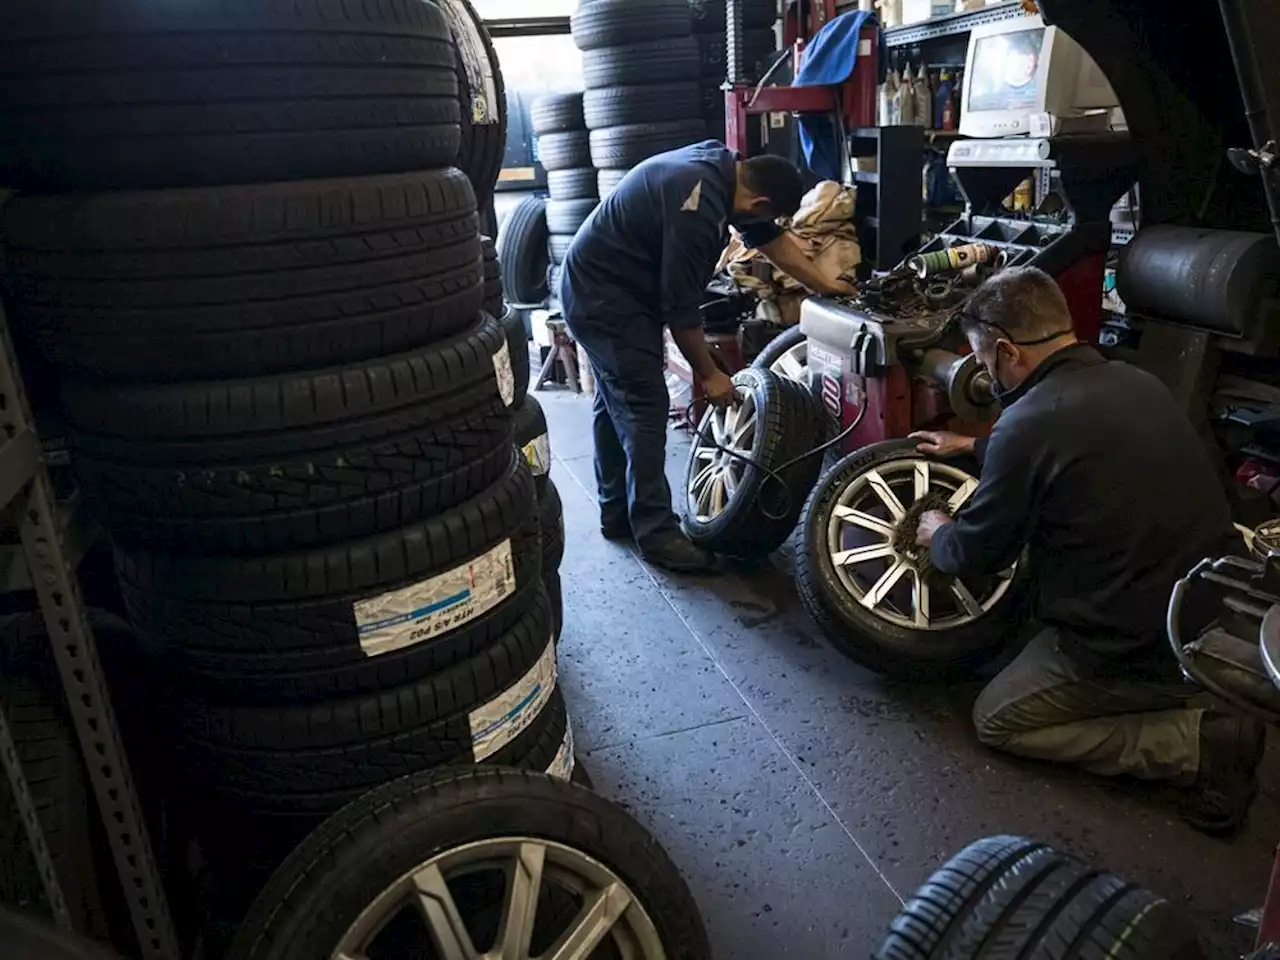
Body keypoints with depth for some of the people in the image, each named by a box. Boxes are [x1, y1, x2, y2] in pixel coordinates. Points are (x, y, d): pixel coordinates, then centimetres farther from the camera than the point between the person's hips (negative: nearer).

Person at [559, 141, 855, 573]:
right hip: (605, 295, -11)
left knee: (616, 402, 16)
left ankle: (617, 513, 28)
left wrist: (825, 286, 14)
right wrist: (709, 374, -12)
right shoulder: (696, 204, -30)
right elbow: (681, 306, -24)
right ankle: (656, 533, -1)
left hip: (599, 285, 11)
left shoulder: (723, 168, 0)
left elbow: (770, 238, 12)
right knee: (644, 406, -9)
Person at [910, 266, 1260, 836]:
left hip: (1142, 651, -8)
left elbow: (976, 554, -9)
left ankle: (1197, 743, 0)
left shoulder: (1028, 423, -23)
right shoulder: (1136, 383, 2)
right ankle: (1199, 702, 16)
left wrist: (939, 536, 13)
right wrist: (973, 447, 31)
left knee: (997, 721, 10)